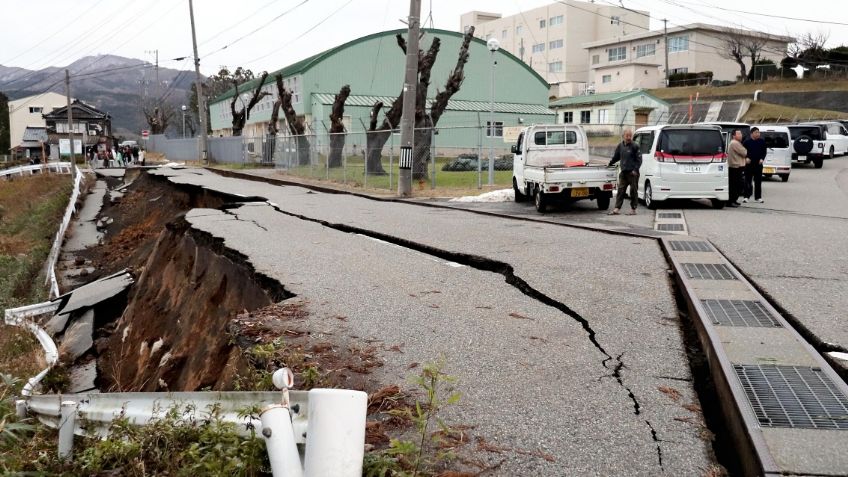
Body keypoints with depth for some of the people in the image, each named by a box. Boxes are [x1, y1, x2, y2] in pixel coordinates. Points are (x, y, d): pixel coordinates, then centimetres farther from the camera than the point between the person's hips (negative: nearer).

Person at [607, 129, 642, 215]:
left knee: (633, 191, 1)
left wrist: (635, 169, -14)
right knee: (620, 190, 2)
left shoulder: (635, 146, -6)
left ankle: (633, 209, 8)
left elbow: (639, 159, -6)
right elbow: (616, 156, 26)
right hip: (623, 172, 5)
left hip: (633, 173, -5)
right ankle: (617, 209, 2)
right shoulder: (620, 145, 10)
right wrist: (610, 163, 31)